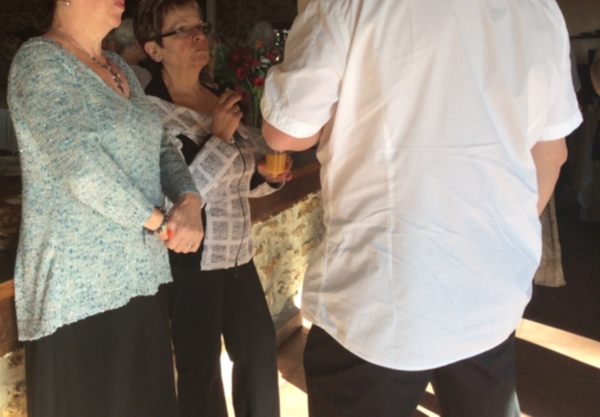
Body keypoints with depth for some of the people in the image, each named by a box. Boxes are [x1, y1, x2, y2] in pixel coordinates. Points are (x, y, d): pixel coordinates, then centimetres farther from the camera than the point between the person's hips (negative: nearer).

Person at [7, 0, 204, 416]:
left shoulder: (121, 69, 15)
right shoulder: (40, 61, -11)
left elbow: (161, 149, 13)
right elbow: (84, 169, -22)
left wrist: (190, 201, -7)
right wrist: (159, 222, -12)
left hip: (139, 279, 8)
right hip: (80, 291, -7)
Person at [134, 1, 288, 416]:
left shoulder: (224, 100, 6)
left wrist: (268, 174, -4)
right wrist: (218, 139, -22)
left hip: (237, 253, 7)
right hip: (188, 260, -7)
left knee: (260, 347, 16)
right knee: (201, 365, 5)